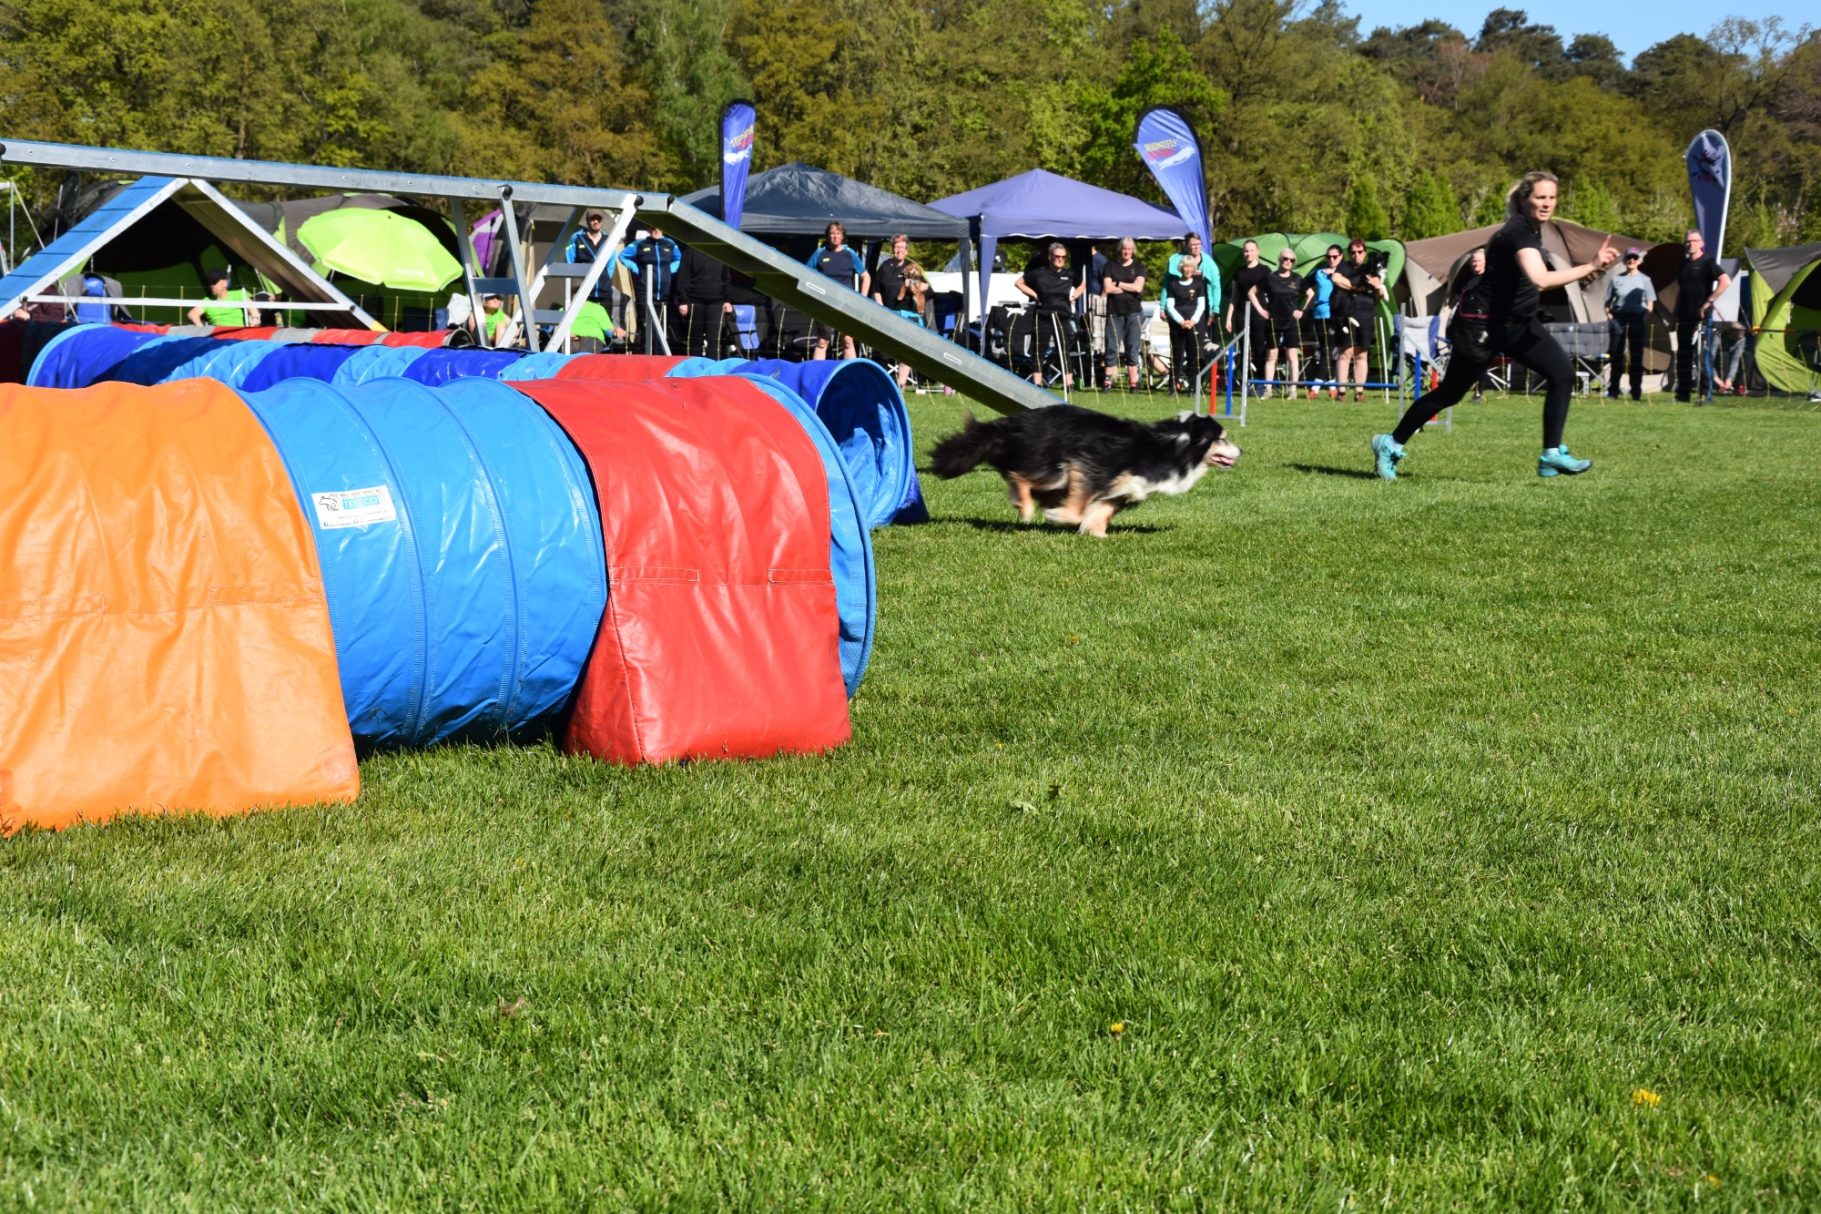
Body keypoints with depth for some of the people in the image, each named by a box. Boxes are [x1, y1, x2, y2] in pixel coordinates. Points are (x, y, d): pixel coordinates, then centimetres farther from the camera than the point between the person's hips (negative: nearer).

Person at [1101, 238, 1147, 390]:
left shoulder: (1138, 267, 9)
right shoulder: (1111, 266, 8)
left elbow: (1138, 287, -7)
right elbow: (1107, 288, -5)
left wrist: (1118, 284, -4)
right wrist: (1130, 287, -4)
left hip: (1133, 311, 0)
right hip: (1114, 312, 0)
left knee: (1133, 348, 1)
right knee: (1112, 347, -3)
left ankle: (1133, 384, 4)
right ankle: (1108, 382, -1)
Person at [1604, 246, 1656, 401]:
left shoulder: (1644, 279, 7)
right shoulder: (1617, 278, 9)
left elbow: (1650, 304, 5)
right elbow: (1608, 301, 12)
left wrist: (1644, 318, -8)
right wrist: (1609, 315, -3)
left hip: (1637, 318, -1)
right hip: (1619, 317, 1)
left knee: (1636, 355, 0)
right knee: (1616, 354, 1)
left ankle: (1636, 391, 4)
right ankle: (1613, 390, 6)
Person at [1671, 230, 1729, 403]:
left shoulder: (1707, 263, -4)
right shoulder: (1683, 265, 16)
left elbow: (1726, 281, -16)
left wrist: (1708, 302, -18)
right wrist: (1675, 314, 17)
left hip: (1700, 317, -7)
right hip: (1684, 317, 7)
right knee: (1683, 355, 7)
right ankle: (1682, 393, 11)